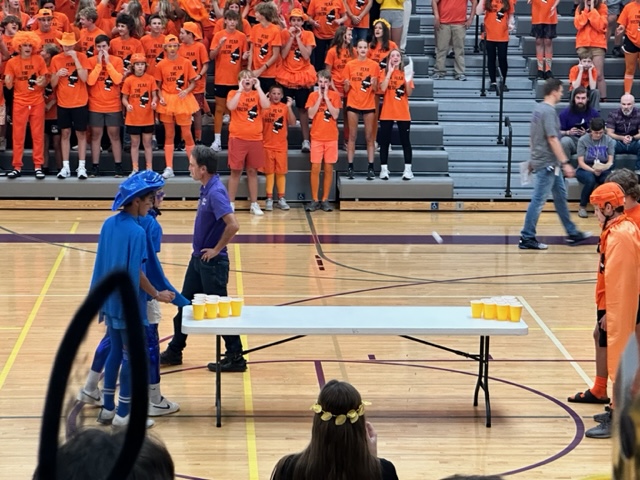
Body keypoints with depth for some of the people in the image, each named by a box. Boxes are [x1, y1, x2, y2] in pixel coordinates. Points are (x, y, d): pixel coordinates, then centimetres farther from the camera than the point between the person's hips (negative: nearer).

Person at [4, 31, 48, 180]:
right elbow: (9, 86, 0)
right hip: (20, 103, 0)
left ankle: (38, 166, 6)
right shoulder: (12, 62, 0)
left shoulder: (39, 60, 0)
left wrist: (42, 82, -18)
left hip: (37, 102, 0)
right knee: (18, 135, 2)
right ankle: (17, 167, 6)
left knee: (38, 135, 2)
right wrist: (8, 80, -23)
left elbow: (45, 82, 5)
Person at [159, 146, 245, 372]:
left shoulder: (216, 192, -23)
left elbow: (232, 225, -32)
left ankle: (235, 357, 9)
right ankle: (174, 351, 28)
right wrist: (202, 249, 13)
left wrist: (216, 249, -20)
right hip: (198, 259, 10)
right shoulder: (206, 188, 6)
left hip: (212, 262, -10)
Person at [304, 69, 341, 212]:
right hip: (316, 137, 0)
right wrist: (319, 97, -9)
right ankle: (314, 200, 3)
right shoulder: (313, 95, 4)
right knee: (315, 168, -3)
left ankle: (325, 200, 8)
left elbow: (335, 115, -9)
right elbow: (311, 115, -8)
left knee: (328, 168, 2)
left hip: (331, 137, 0)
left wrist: (326, 97, -10)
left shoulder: (335, 95, 2)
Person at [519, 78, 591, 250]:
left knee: (561, 196, 15)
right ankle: (526, 238, -1)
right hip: (547, 164, -10)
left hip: (550, 165, 10)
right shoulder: (549, 111, -18)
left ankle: (572, 233, 22)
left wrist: (533, 159, 26)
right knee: (538, 200, -5)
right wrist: (565, 163, -22)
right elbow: (552, 139, -23)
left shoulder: (539, 108, 11)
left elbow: (532, 137, 18)